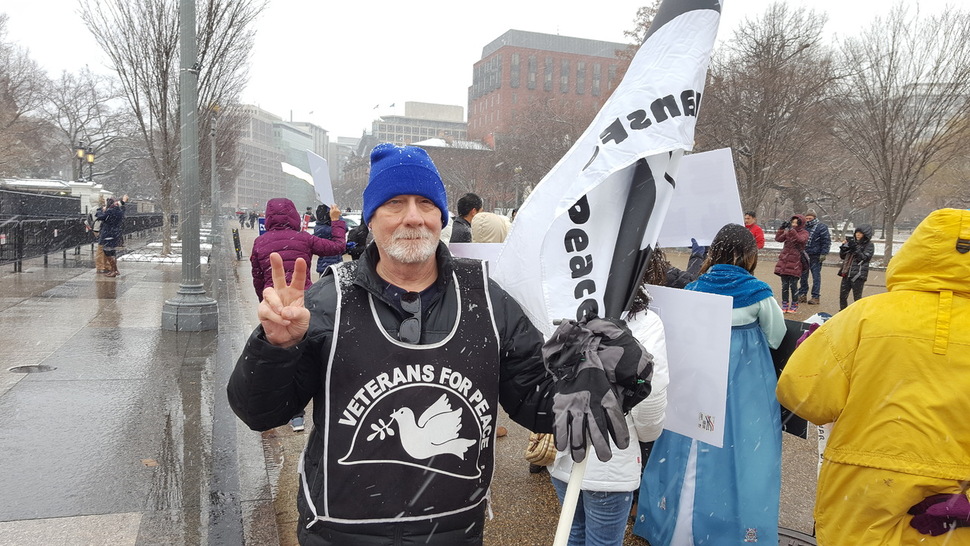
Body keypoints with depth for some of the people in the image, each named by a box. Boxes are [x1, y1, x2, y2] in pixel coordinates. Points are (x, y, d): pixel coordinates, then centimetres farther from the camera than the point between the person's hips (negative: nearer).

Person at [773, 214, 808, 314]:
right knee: (784, 285, 7)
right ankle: (784, 305, 15)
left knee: (793, 285, -4)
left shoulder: (804, 233, 0)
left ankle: (794, 306, 9)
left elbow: (800, 239, -21)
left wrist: (791, 230, -29)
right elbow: (778, 239, 0)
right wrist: (781, 229, -12)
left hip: (795, 263, -4)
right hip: (784, 261, 4)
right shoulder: (788, 232, 12)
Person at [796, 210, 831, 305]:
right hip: (804, 255, 5)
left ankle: (815, 297, 3)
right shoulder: (804, 227, 12)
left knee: (816, 276, -2)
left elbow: (826, 241, -6)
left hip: (815, 256, -5)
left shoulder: (822, 227, -3)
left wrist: (823, 254, -12)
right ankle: (802, 295, 18)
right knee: (803, 276, 9)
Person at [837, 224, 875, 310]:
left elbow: (863, 258, -14)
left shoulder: (869, 245, -3)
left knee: (857, 298, 1)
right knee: (842, 296, 10)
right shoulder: (852, 241, 12)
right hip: (847, 274, 5)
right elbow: (842, 256, 15)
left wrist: (855, 248, -21)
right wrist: (844, 246, -2)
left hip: (858, 275, -5)